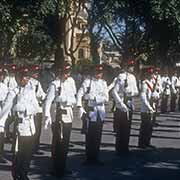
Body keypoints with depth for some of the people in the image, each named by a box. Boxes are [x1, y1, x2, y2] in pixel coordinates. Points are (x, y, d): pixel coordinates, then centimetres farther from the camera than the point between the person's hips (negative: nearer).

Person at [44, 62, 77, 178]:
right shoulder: (55, 84, -14)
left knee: (65, 143, 14)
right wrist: (47, 115, -25)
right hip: (59, 115, -7)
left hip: (69, 114, 7)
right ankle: (56, 170, 8)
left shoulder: (71, 81, 5)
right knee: (58, 143, -1)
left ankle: (63, 167, 26)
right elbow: (48, 101, -18)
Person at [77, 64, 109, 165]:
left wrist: (97, 98, -10)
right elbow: (79, 94, -5)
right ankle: (89, 158, 6)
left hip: (101, 111, 4)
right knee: (90, 136, -3)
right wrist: (80, 107, -14)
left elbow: (106, 98, 7)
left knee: (98, 136, 8)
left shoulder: (104, 83, 10)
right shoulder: (88, 81, -2)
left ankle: (95, 158, 17)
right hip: (91, 110, -4)